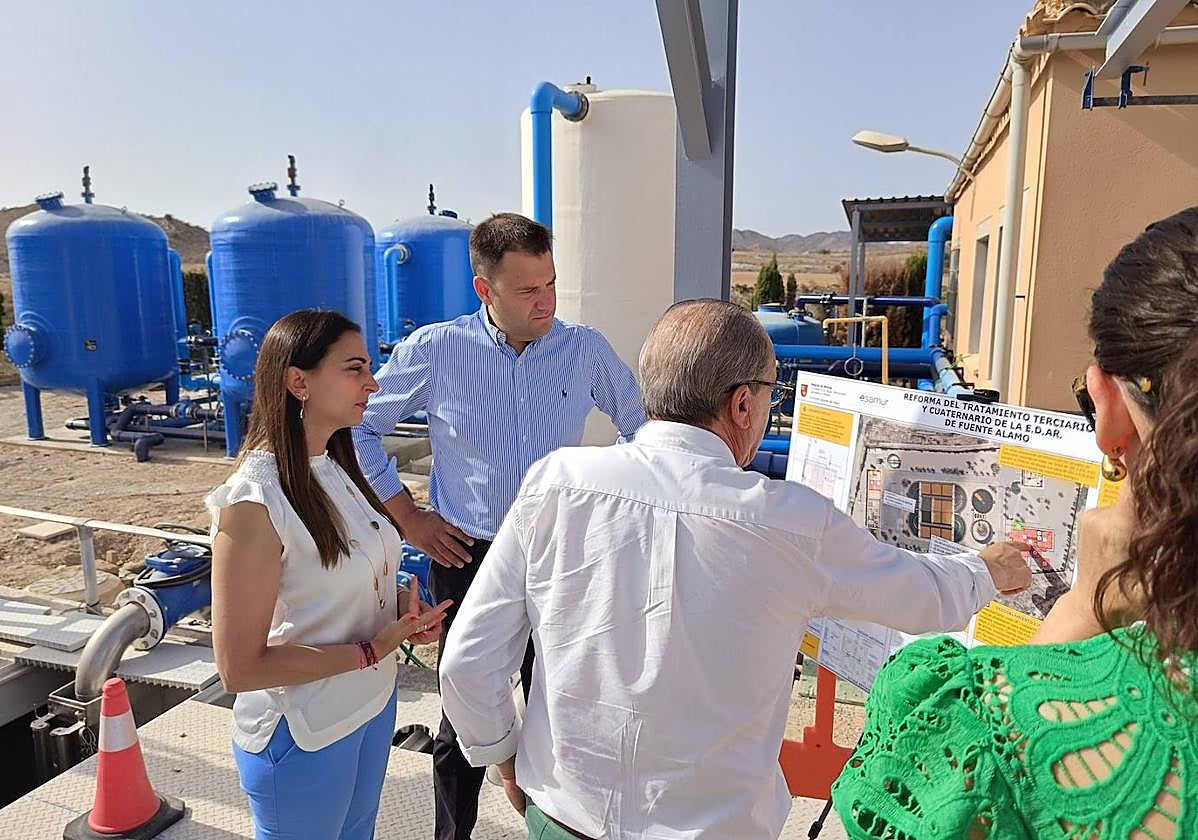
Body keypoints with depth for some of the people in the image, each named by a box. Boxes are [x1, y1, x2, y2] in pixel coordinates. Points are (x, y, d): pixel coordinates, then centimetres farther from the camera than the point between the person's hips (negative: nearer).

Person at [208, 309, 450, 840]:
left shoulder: (337, 468, -1)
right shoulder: (253, 502, -26)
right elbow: (240, 668, -23)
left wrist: (403, 612, -7)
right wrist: (372, 650, -22)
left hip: (373, 704, 7)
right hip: (303, 735, -7)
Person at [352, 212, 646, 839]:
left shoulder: (586, 349, -3)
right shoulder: (434, 351, -8)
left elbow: (643, 426, 11)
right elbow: (357, 427, 2)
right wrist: (407, 519, 0)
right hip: (467, 558, -1)